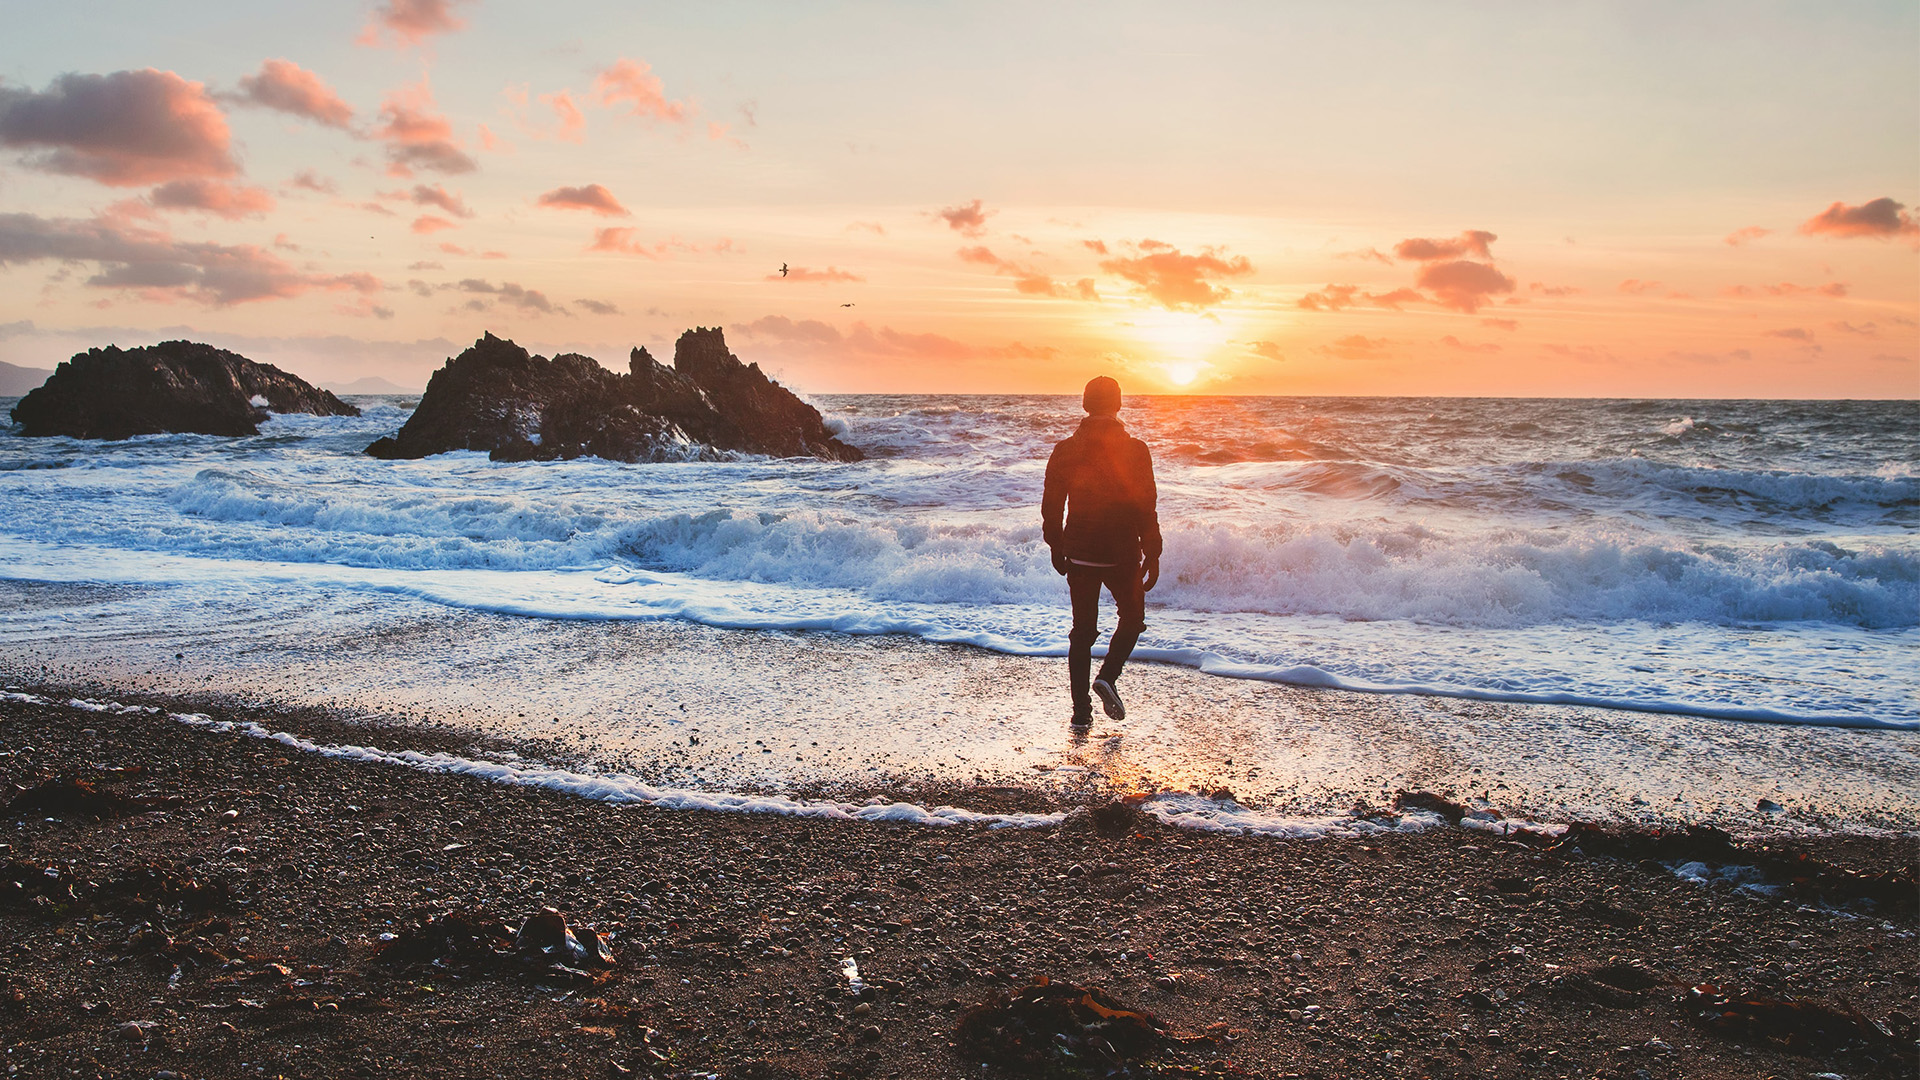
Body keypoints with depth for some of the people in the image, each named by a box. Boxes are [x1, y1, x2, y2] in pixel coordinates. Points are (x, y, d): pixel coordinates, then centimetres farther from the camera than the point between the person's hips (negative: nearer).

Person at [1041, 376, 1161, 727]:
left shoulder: (1066, 450, -1)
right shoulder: (1135, 450, -9)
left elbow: (1051, 504, 4)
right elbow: (1146, 507, -9)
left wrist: (1056, 548, 16)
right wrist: (1152, 555, -1)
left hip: (1079, 553, 3)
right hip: (1122, 554, -2)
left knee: (1083, 630, 11)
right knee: (1132, 618, 19)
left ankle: (1082, 709, 9)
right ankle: (1107, 676, -3)